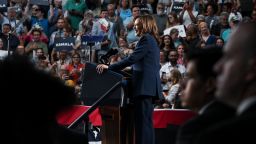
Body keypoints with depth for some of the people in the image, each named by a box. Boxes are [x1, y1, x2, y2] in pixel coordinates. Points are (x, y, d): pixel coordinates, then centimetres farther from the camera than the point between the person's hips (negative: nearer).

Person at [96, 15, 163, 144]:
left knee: (143, 121, -13)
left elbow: (132, 59, -15)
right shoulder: (152, 40, 22)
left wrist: (109, 67, -14)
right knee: (146, 121, 9)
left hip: (144, 85, -10)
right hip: (149, 85, 10)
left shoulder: (146, 39, -7)